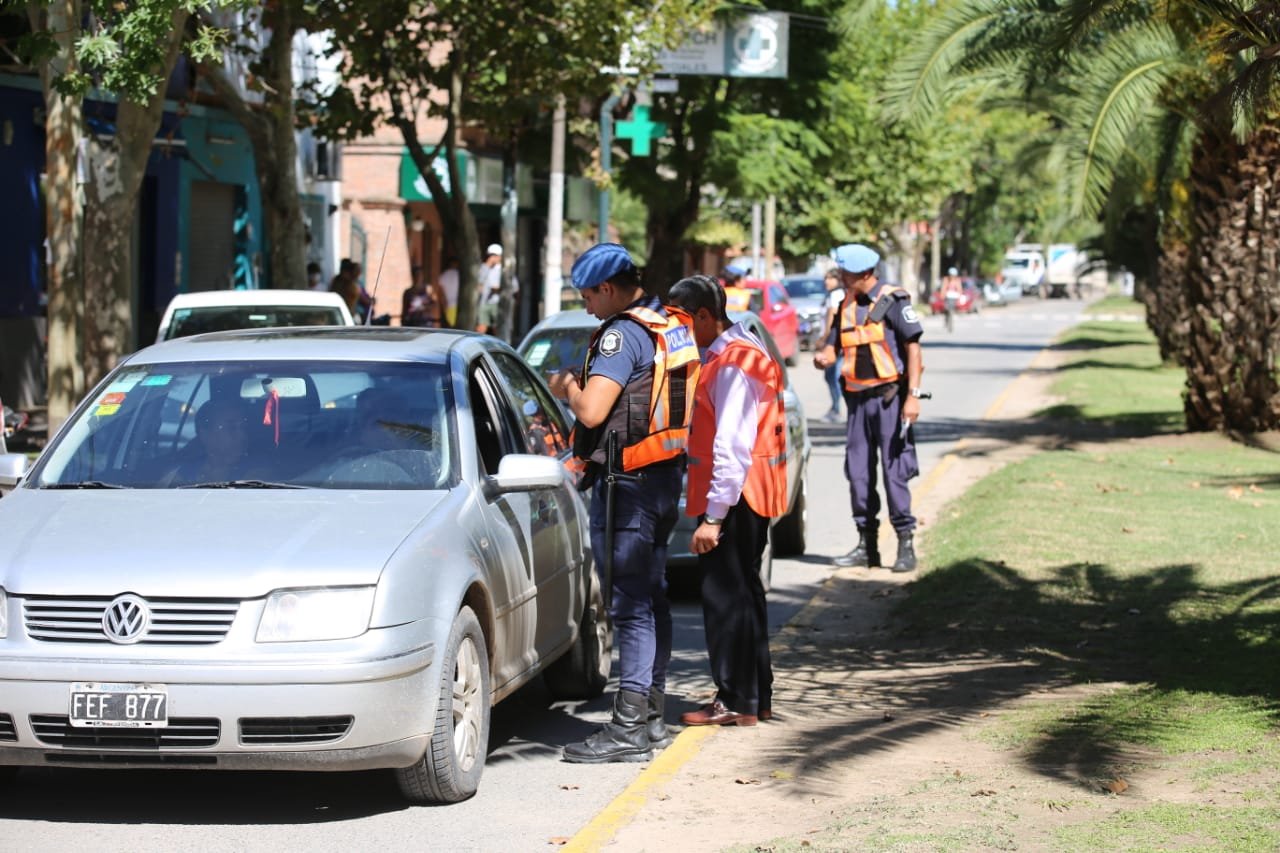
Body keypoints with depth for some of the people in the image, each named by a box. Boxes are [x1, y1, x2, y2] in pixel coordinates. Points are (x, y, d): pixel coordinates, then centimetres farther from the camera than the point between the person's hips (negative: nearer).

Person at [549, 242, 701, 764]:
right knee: (651, 596, 14)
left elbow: (592, 411, -23)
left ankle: (629, 726, -8)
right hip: (665, 472, 10)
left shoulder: (623, 334, -16)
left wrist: (567, 387, -3)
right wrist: (587, 384, 15)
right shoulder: (674, 327, 13)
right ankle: (652, 713, 21)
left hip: (627, 484, -10)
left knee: (630, 603, -9)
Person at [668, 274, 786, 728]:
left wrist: (713, 516, -25)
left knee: (725, 593, -5)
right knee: (744, 591, 16)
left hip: (733, 495, -11)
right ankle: (756, 697, 24)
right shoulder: (739, 353, 14)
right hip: (751, 495, 11)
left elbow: (732, 447, -24)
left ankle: (735, 701, 0)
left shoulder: (732, 363, -19)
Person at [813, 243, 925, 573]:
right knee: (858, 470, 7)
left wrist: (913, 396, -16)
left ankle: (906, 545, -3)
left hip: (889, 396, -7)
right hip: (858, 398, 7)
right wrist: (824, 357, -12)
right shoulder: (847, 305, 13)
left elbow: (913, 347, -9)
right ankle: (867, 545, 14)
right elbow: (832, 346, 13)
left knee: (895, 470, -7)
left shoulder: (892, 301, -7)